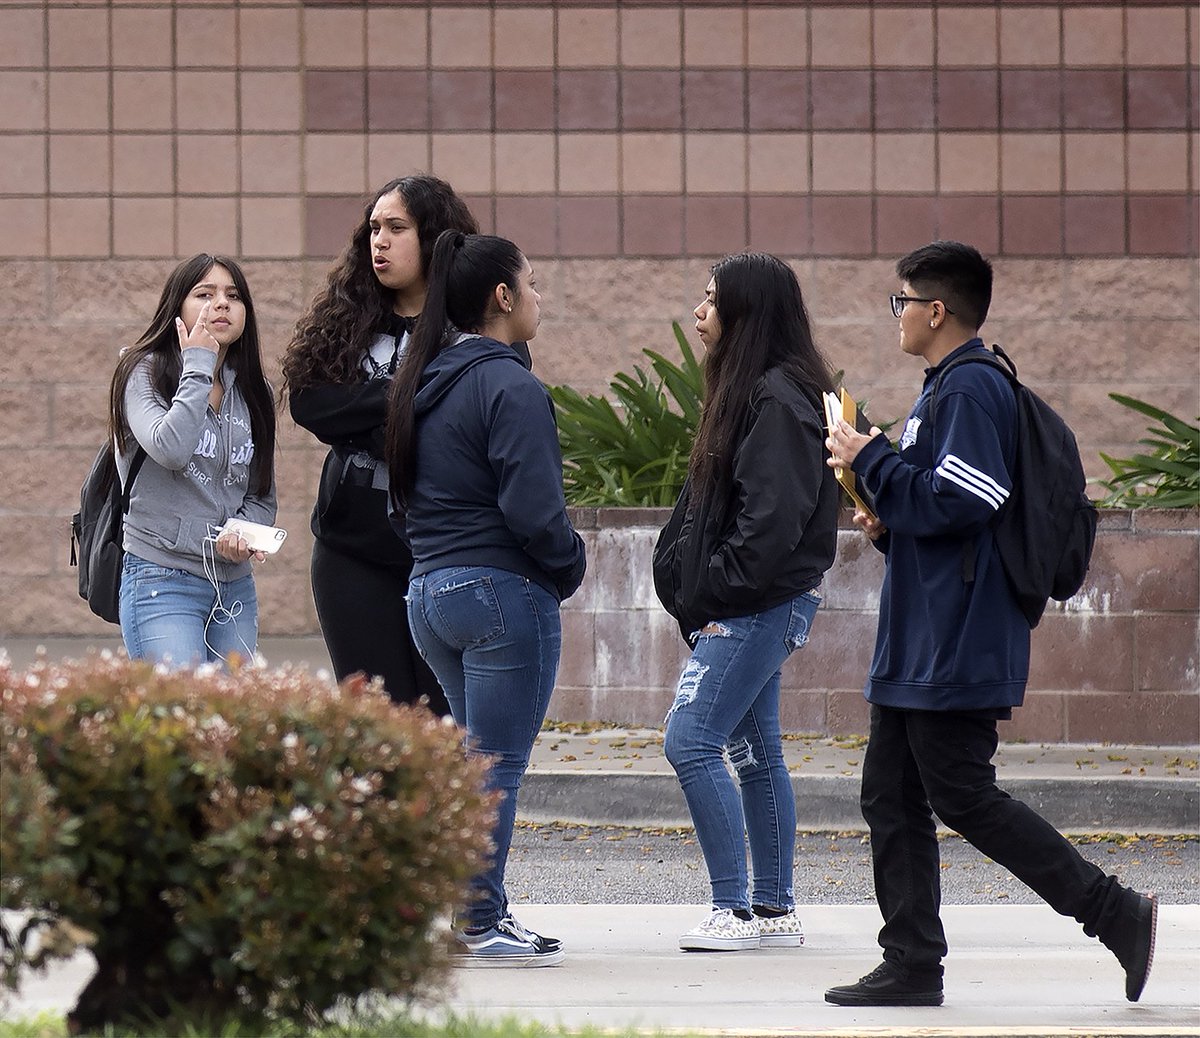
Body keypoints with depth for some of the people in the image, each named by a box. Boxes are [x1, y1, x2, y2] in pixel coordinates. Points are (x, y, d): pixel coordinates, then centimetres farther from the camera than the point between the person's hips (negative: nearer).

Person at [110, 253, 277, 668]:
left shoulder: (251, 393, 14)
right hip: (163, 582, -6)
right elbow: (170, 448, -23)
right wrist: (198, 368, -13)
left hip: (235, 587, 6)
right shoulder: (144, 373, -3)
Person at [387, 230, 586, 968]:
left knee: (476, 759, 17)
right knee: (497, 768, -3)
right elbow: (532, 508, -20)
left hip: (429, 589, 9)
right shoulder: (510, 387, -15)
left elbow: (404, 495, 17)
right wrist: (570, 567, -4)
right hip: (503, 589, -9)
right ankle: (480, 927, 0)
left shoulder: (423, 382, 13)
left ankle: (479, 914, 19)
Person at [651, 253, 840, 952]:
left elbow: (774, 514, -22)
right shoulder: (752, 389, 16)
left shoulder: (779, 397, -15)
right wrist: (701, 592, 11)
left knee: (692, 741, -12)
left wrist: (718, 592, -18)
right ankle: (776, 909, 16)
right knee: (755, 750, 12)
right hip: (753, 606, 10)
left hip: (758, 605, -10)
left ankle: (734, 911, -10)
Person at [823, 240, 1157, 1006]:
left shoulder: (971, 388, -14)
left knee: (965, 798, -9)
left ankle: (1118, 914, -5)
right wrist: (889, 524, 7)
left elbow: (959, 503, -24)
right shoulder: (946, 387, 19)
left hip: (957, 649, -11)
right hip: (917, 648, 11)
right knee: (892, 799, 8)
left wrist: (871, 460, -14)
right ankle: (913, 966, 9)